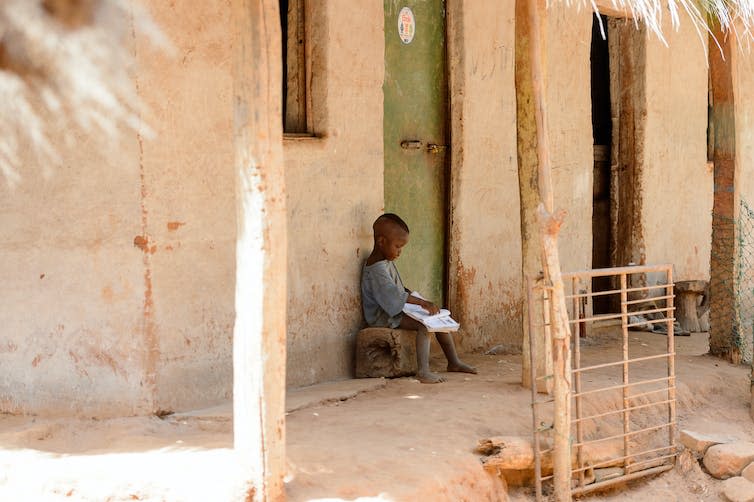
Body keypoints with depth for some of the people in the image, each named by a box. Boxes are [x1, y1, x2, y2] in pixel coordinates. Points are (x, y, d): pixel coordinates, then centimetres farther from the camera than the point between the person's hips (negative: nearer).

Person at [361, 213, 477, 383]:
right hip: (384, 317, -10)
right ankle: (423, 371, -37)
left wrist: (410, 296, 5)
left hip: (397, 310, 10)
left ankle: (453, 362, 12)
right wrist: (422, 303, -33)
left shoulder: (387, 262, 14)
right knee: (424, 324, -29)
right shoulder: (376, 268, -21)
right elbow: (394, 294, -31)